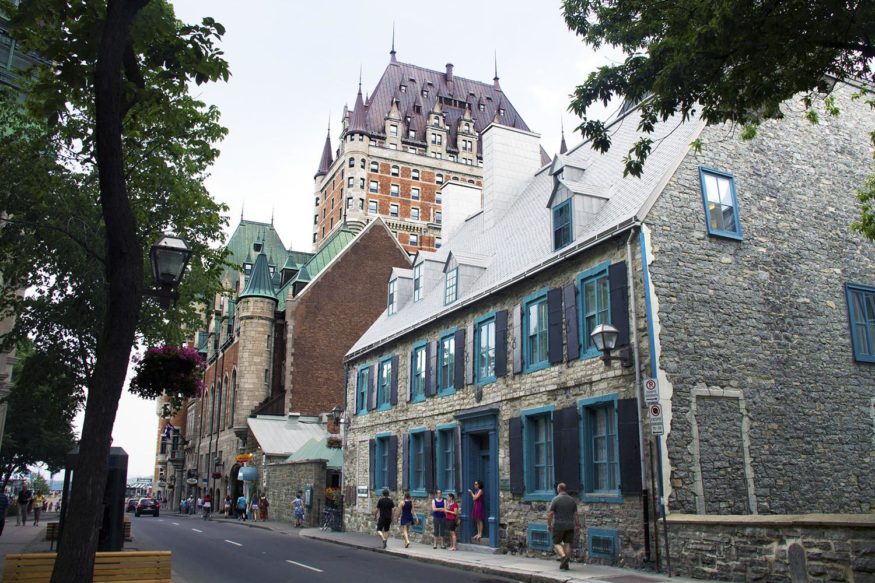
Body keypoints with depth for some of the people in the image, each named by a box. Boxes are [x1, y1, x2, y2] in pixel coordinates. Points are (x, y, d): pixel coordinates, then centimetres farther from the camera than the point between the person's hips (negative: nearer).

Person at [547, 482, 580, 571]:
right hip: (570, 526, 4)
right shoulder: (572, 500, 4)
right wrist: (577, 526, 11)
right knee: (567, 544, 9)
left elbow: (550, 514, -11)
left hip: (558, 526, -4)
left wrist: (549, 525, 0)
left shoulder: (555, 500, -9)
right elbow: (575, 514, 4)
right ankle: (565, 564, 6)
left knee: (557, 543, 8)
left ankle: (563, 557, -16)